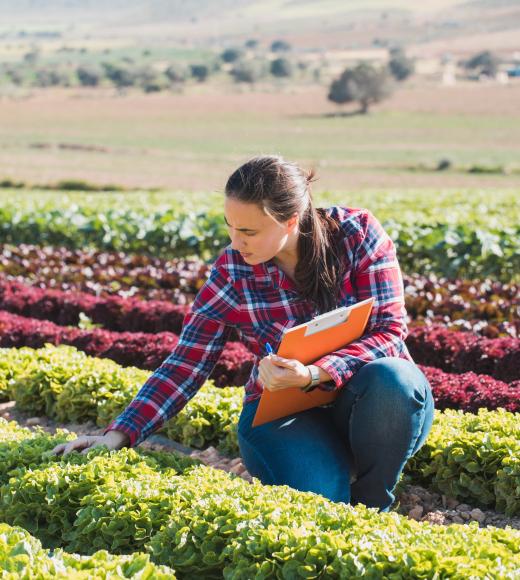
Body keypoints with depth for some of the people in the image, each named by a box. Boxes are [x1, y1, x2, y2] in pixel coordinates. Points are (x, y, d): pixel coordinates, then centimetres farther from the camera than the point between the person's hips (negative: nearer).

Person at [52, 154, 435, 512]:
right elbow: (185, 365, -6)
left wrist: (312, 374, -33)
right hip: (285, 413, 0)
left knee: (390, 378, -36)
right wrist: (118, 436, -17)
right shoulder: (231, 273, -8)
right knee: (314, 496, -32)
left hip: (366, 402, 1)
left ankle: (371, 506, -8)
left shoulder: (357, 233, -12)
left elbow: (389, 331, -16)